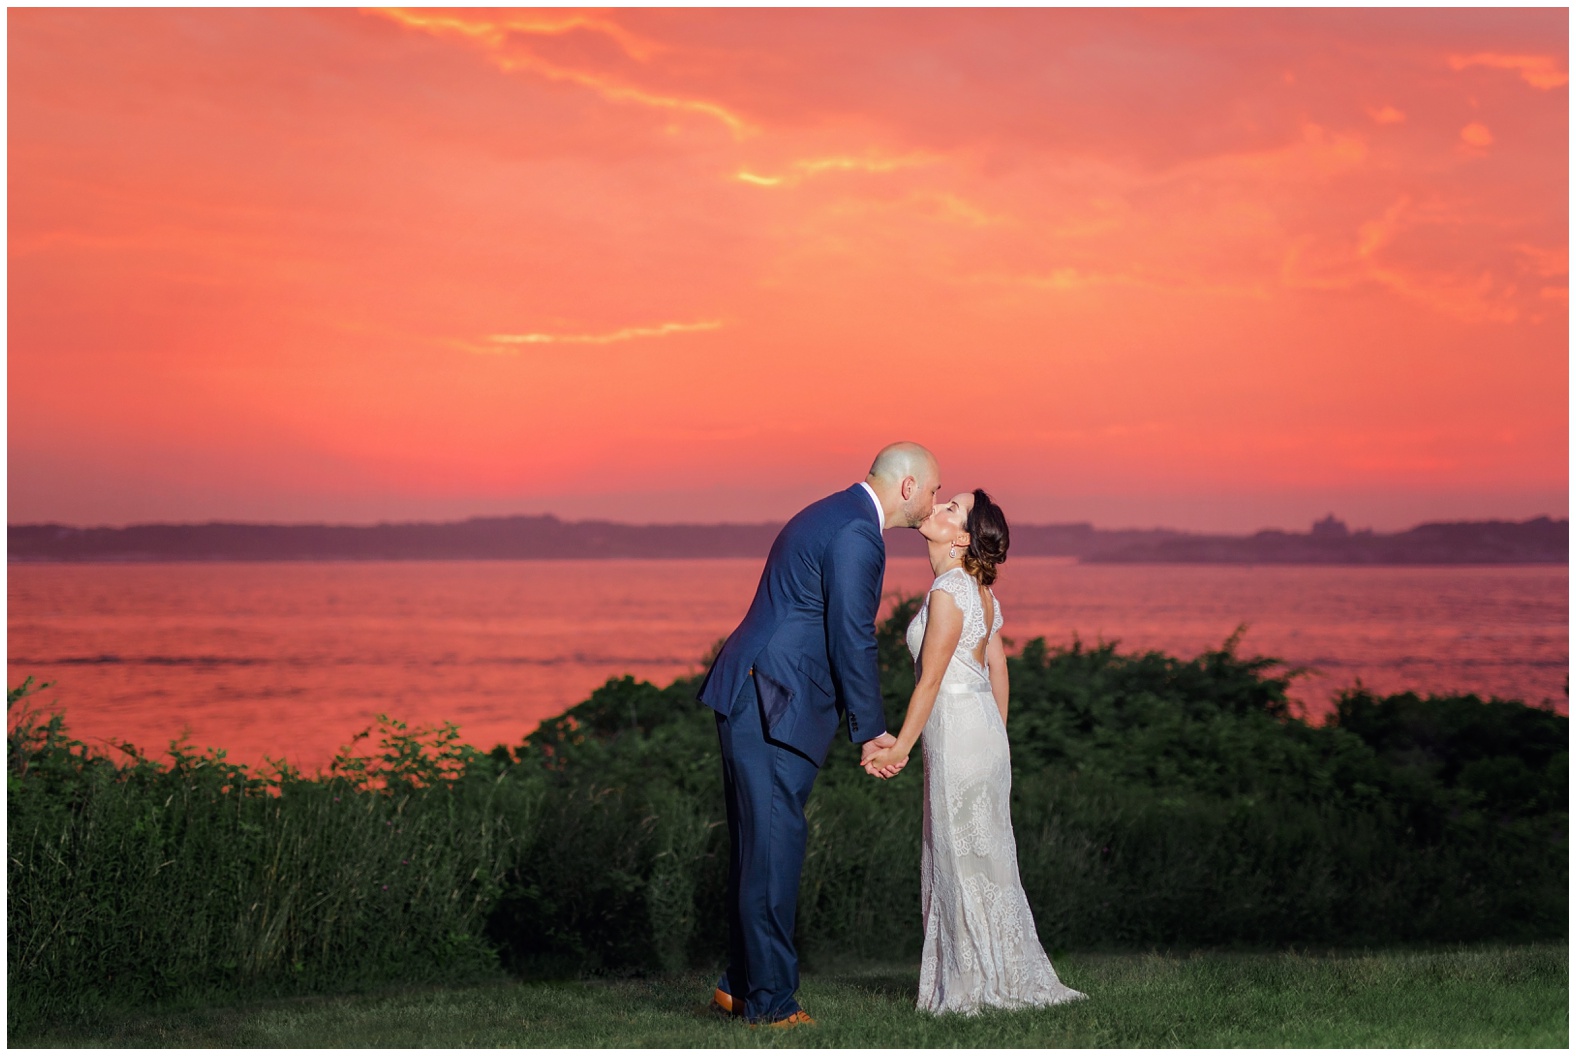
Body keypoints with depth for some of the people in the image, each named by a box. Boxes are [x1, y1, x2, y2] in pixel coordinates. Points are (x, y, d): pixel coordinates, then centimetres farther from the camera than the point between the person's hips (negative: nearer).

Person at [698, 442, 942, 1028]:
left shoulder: (831, 516, 19)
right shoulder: (856, 533, -14)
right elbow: (851, 638, -16)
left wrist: (864, 724, 21)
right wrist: (871, 729, -7)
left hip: (748, 700, 11)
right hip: (771, 707, -11)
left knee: (758, 845, 15)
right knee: (774, 847, -6)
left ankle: (741, 983, 22)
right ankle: (770, 1001, -2)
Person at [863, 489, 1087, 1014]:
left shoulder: (947, 594, -17)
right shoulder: (981, 591, 10)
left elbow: (929, 682, -16)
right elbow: (998, 668, 15)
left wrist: (900, 748, -11)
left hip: (957, 734, -9)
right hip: (984, 724, 9)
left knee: (965, 860, -1)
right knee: (981, 857, 13)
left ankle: (984, 985, 6)